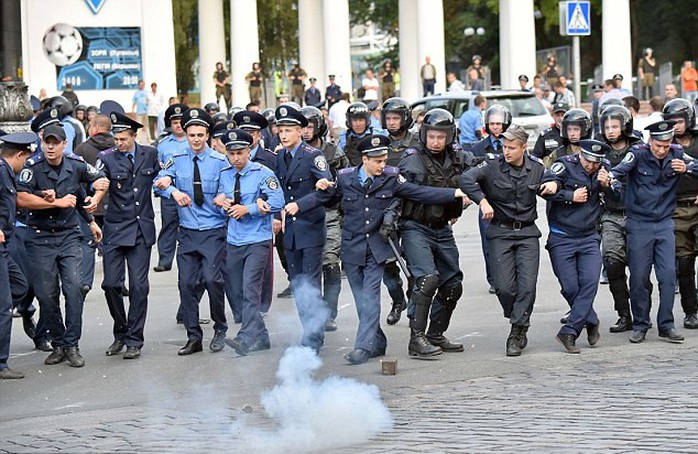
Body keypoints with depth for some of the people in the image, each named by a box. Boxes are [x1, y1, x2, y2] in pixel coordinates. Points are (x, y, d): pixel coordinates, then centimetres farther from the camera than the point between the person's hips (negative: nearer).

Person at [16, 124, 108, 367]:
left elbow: (101, 179, 17)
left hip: (69, 235, 1)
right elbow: (22, 199, -21)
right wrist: (58, 202, -18)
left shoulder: (76, 164, -1)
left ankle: (72, 345, -4)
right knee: (47, 294, 1)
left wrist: (96, 198, -2)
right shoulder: (33, 167, -10)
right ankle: (57, 344, 15)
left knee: (74, 288, -10)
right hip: (40, 239, -1)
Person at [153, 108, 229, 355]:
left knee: (212, 279, -15)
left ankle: (220, 329, 7)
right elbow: (160, 182, -5)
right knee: (187, 284, 2)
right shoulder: (177, 159, 5)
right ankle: (193, 337, 13)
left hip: (213, 231, -3)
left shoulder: (220, 161, -1)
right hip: (187, 231, 3)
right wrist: (173, 191, -23)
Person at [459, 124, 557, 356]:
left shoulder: (536, 167, 2)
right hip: (500, 232, -2)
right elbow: (466, 179, -23)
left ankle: (517, 332, 0)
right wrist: (482, 201, -33)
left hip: (527, 232, 2)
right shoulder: (493, 165, -9)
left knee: (527, 284, -11)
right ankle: (520, 326, 19)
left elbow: (546, 189, 20)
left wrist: (553, 185, -3)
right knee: (504, 287, -6)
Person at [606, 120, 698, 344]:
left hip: (665, 223, 2)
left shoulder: (677, 154, 0)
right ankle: (640, 325, 13)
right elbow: (621, 169, -26)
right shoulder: (638, 153, -10)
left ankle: (666, 325, 6)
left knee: (668, 275, -3)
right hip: (639, 223, -2)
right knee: (639, 277, 0)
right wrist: (612, 179, -48)